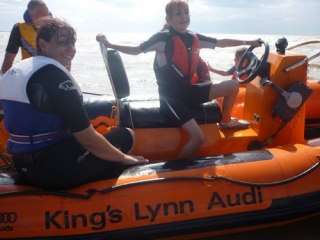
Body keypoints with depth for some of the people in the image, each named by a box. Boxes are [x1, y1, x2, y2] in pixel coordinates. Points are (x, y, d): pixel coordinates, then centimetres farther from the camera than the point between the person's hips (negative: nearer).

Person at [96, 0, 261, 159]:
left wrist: (249, 42, 21)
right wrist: (109, 45, -19)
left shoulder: (194, 38, 3)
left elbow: (221, 43, 15)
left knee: (232, 86, 4)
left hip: (188, 91, 7)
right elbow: (136, 50, -9)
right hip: (171, 97, -7)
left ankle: (226, 121, 29)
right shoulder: (163, 38, -14)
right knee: (198, 137, -21)